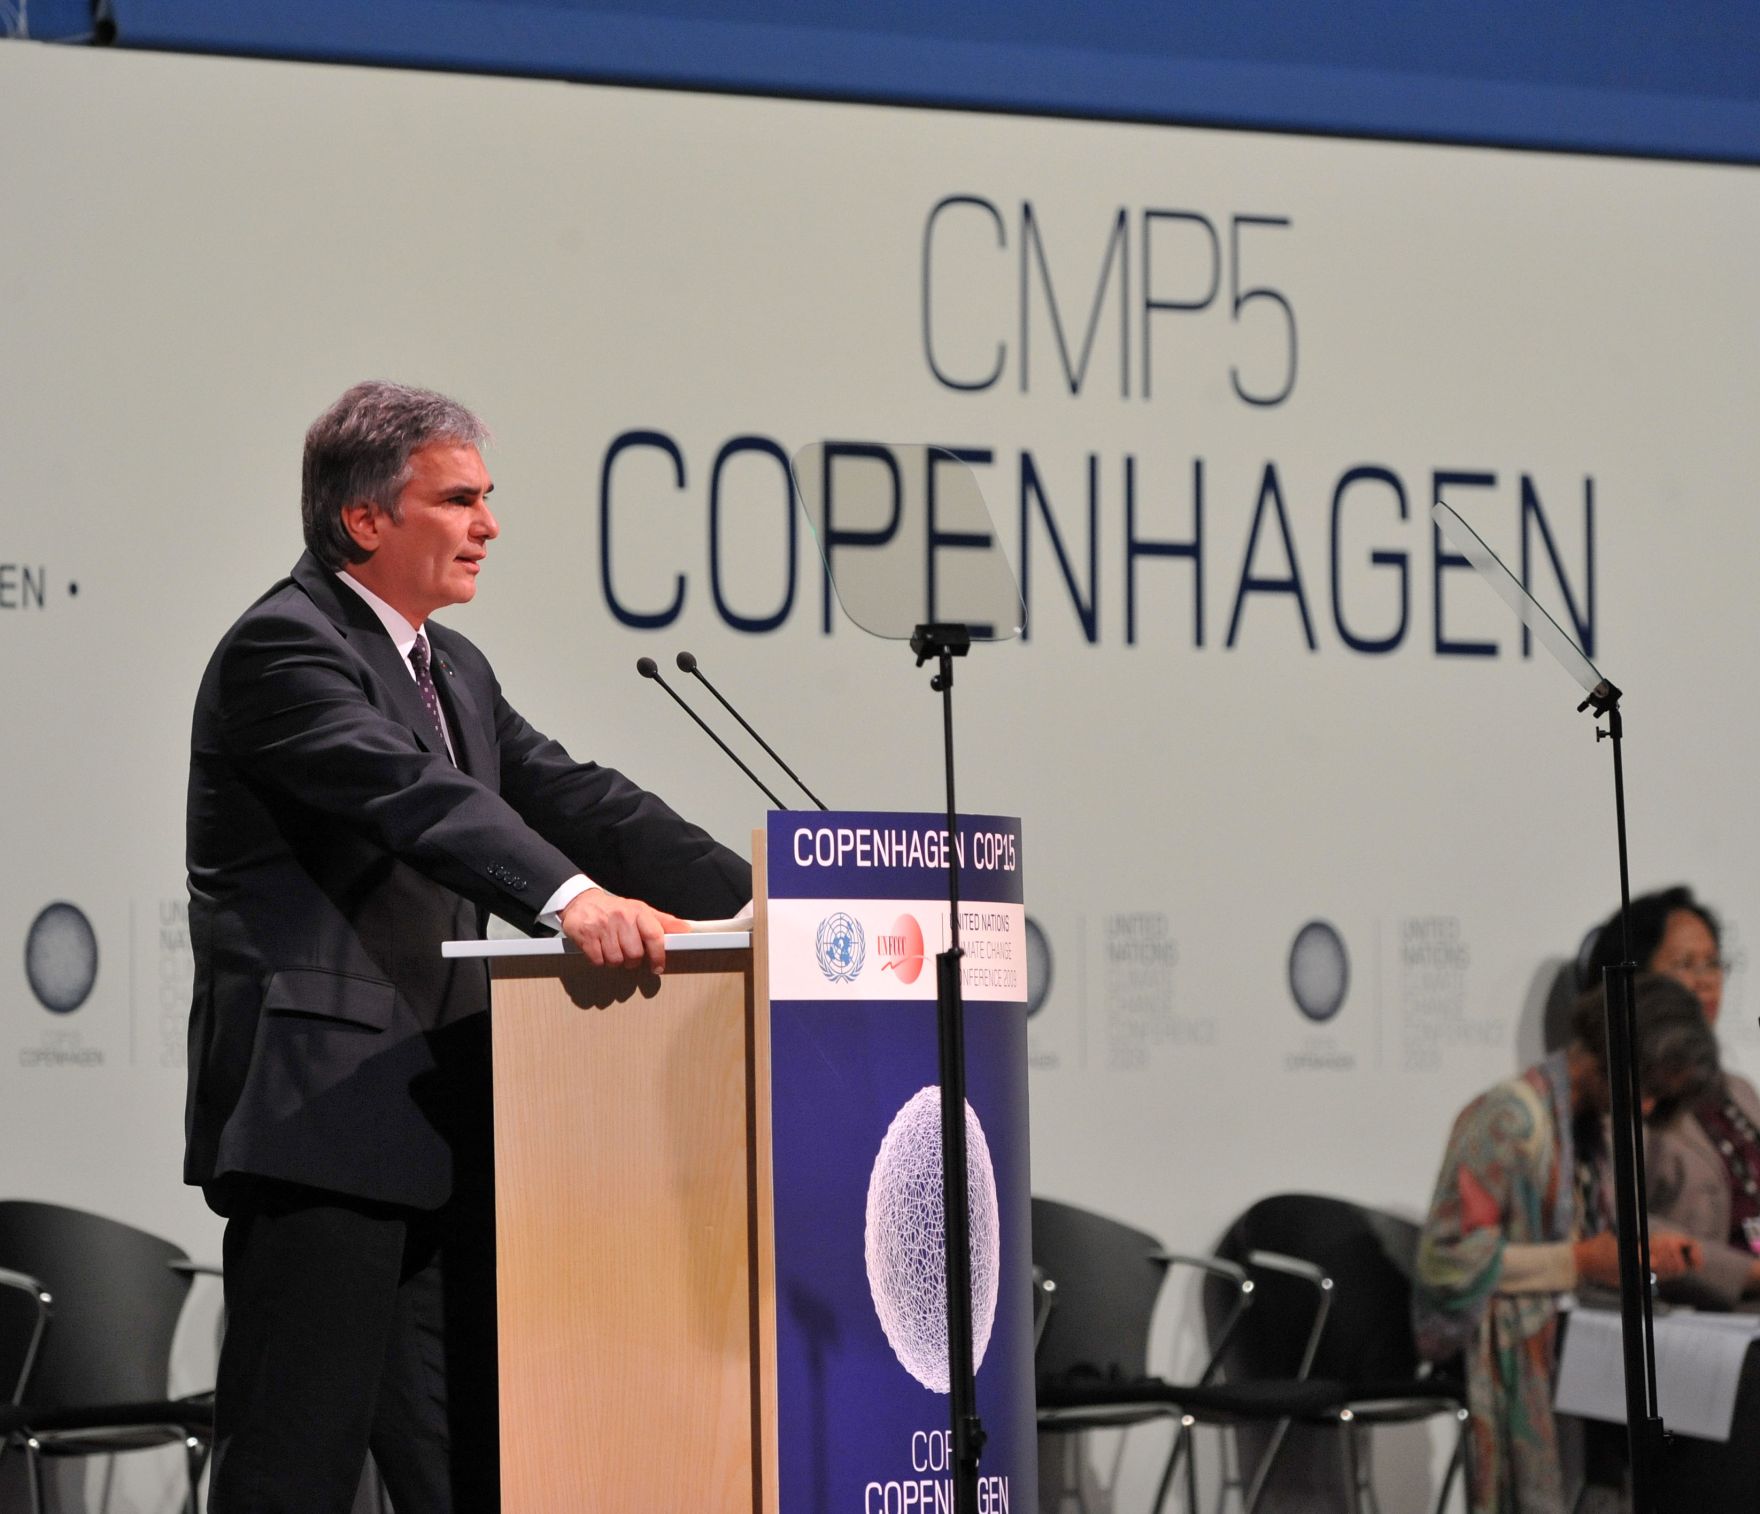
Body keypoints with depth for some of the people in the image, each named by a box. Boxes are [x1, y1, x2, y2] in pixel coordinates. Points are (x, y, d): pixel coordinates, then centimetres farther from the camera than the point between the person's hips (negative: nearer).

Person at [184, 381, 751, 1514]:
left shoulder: (453, 668, 20)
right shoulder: (283, 648, -11)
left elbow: (568, 797, 15)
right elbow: (412, 794, -27)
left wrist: (757, 897, 3)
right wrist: (571, 897, -41)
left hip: (434, 1120, 10)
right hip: (318, 1118, -10)